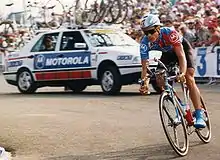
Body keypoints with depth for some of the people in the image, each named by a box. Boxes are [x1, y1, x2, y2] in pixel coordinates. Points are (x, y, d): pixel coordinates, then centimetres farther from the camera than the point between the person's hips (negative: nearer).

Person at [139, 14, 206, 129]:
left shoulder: (169, 33, -39)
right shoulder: (144, 43, -27)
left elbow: (181, 55, -44)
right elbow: (145, 67, -26)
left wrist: (182, 73, -60)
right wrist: (144, 82, -43)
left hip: (183, 48, -4)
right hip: (168, 53, 4)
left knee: (189, 79, -20)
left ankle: (199, 115, -20)